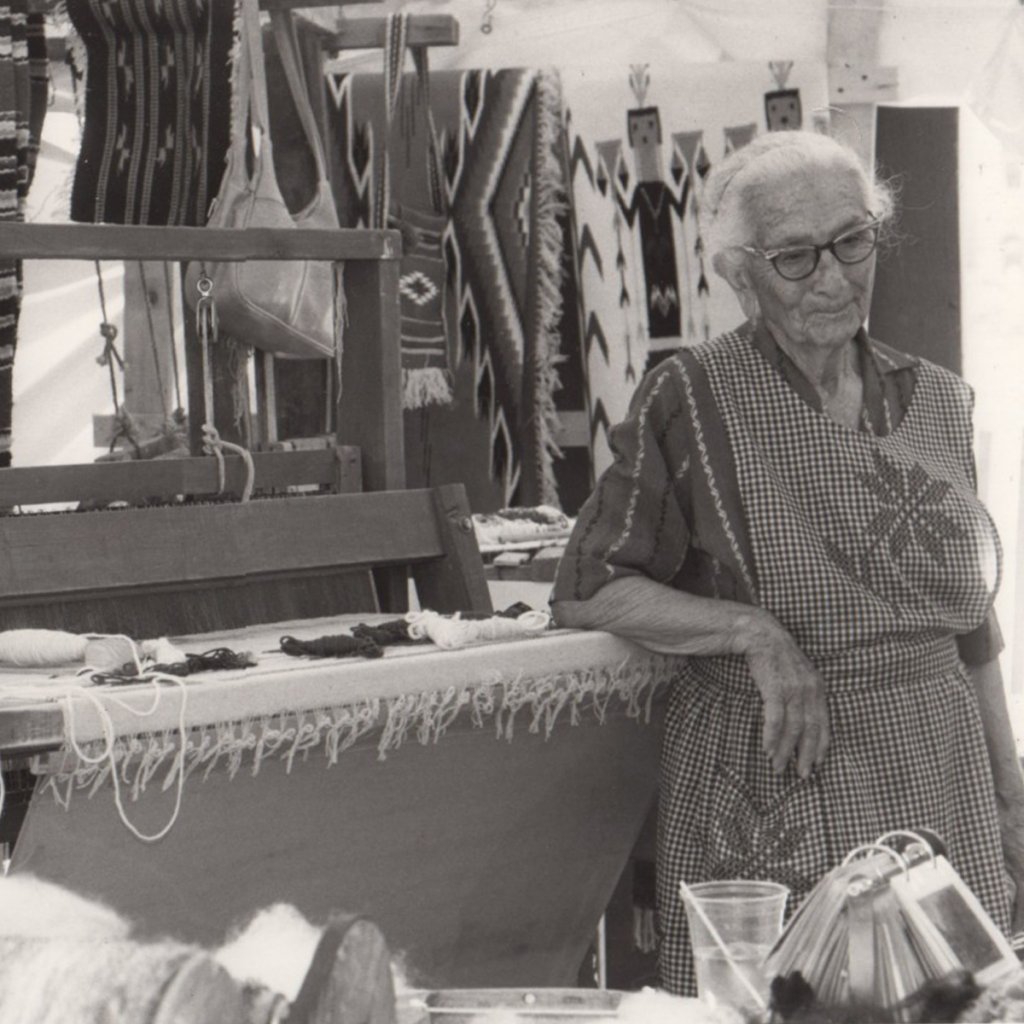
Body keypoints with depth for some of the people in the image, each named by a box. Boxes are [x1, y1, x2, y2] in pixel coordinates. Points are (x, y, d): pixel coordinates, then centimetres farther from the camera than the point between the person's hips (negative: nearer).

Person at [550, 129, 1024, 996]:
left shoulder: (938, 402, 9)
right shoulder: (694, 401, -4)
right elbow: (586, 592, -6)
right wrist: (752, 630, -17)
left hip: (944, 808, 4)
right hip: (769, 811, -4)